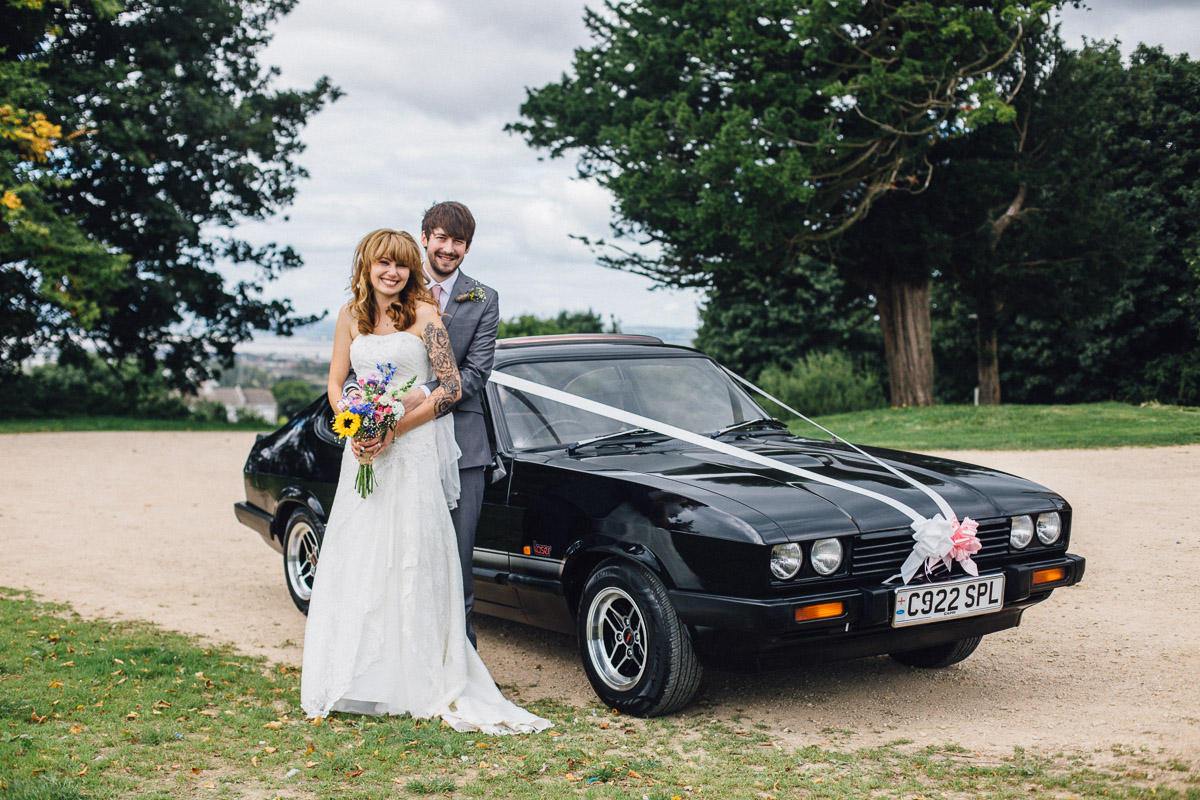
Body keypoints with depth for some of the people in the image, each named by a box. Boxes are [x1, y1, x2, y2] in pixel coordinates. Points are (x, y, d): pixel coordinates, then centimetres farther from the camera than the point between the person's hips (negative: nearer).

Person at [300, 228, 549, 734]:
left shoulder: (424, 314, -5)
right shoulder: (352, 316, 10)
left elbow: (452, 387, -10)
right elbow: (336, 382, 13)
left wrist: (395, 428, -17)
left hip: (415, 450, -5)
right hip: (364, 450, 5)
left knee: (412, 559, -7)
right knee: (355, 559, 4)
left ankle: (421, 682, -2)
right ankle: (353, 679, 13)